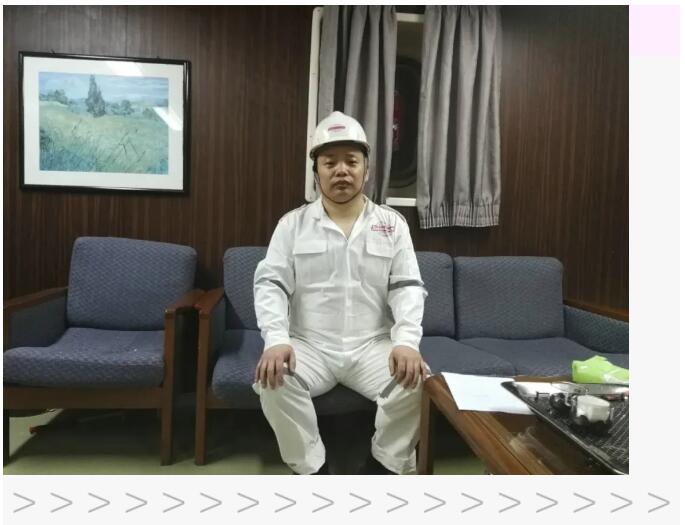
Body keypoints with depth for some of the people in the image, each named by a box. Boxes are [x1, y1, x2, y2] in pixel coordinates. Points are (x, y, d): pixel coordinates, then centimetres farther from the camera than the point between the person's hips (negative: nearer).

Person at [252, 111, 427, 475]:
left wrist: (406, 342, -19)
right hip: (309, 346, 0)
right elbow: (270, 285, -4)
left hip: (373, 346, 1)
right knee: (272, 381, -29)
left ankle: (384, 468, 2)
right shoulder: (293, 224, 4)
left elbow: (407, 288, -1)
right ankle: (312, 471, -5)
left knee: (417, 383, -25)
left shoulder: (392, 224, 6)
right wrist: (276, 340, -22)